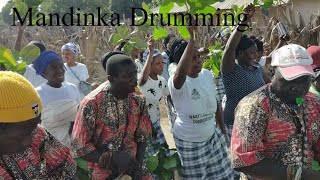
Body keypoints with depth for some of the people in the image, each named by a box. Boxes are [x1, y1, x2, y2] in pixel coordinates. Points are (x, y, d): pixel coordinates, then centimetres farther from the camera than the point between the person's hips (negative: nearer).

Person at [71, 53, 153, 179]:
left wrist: (139, 165, -9)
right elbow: (79, 146, -16)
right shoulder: (92, 103, -20)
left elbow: (142, 136, 3)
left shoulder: (138, 99, -7)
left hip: (131, 167, 4)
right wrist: (113, 158, -24)